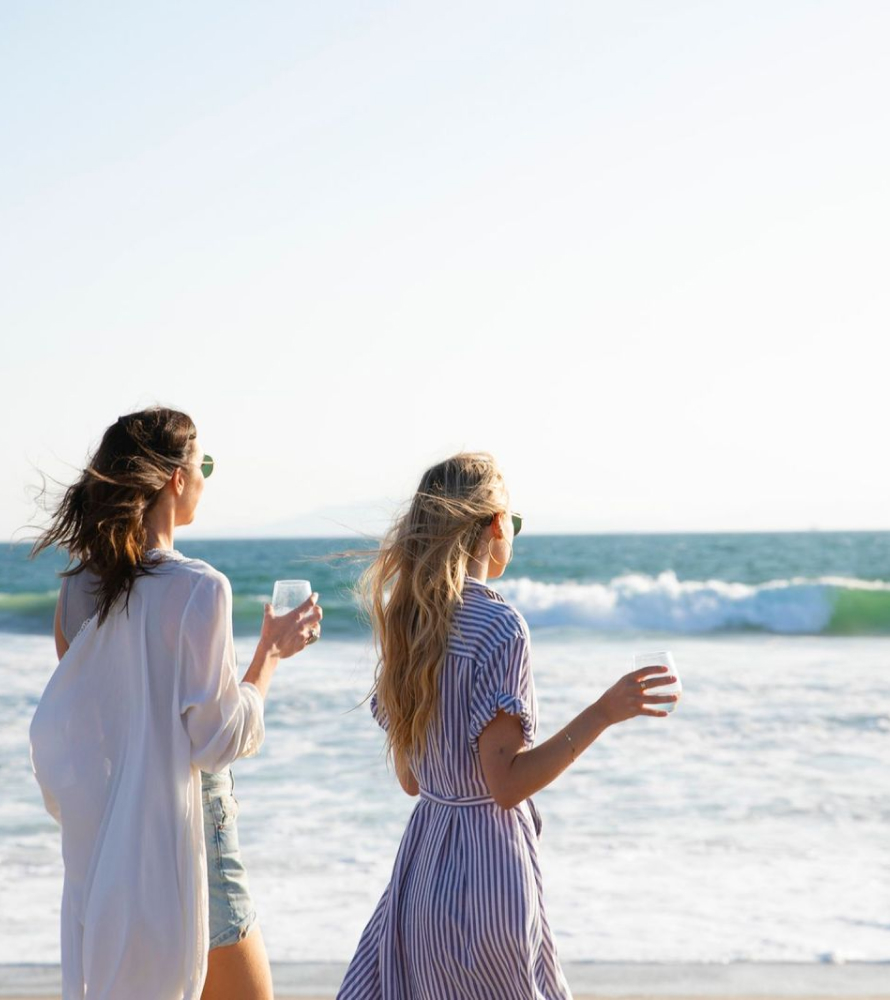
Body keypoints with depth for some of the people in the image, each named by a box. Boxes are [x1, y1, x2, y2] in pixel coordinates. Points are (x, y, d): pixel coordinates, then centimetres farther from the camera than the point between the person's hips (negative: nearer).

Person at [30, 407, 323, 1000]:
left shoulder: (79, 588, 3)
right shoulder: (198, 588, -16)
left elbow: (58, 729, 8)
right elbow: (220, 734, -14)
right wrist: (272, 652, -3)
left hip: (101, 837, 7)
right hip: (182, 827, -7)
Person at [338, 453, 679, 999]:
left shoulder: (408, 621, 6)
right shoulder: (499, 624, -16)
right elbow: (506, 784, -20)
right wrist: (602, 714, -21)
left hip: (422, 862, 7)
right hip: (486, 869, -7)